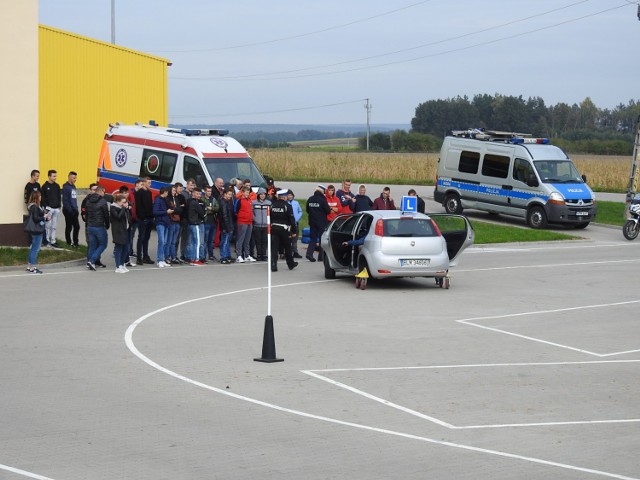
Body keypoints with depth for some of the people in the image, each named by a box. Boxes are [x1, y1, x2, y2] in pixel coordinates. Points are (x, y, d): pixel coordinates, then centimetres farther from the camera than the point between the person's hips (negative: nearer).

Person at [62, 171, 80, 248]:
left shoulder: (73, 186, 13)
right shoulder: (66, 187, -12)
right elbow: (65, 200, -17)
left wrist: (76, 209, 15)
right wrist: (69, 209, -19)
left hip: (74, 210, 8)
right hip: (68, 211, -8)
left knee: (77, 227, 5)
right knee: (69, 227, 2)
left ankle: (75, 242, 13)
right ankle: (69, 243, 11)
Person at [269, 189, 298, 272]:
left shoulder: (272, 205, 3)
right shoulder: (287, 206, -10)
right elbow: (292, 219, -10)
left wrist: (270, 228, 14)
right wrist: (294, 231, -4)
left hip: (274, 228, 3)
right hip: (284, 229, -3)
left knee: (274, 248, 0)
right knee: (287, 248, 13)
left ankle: (273, 265, -12)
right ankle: (291, 264, 27)